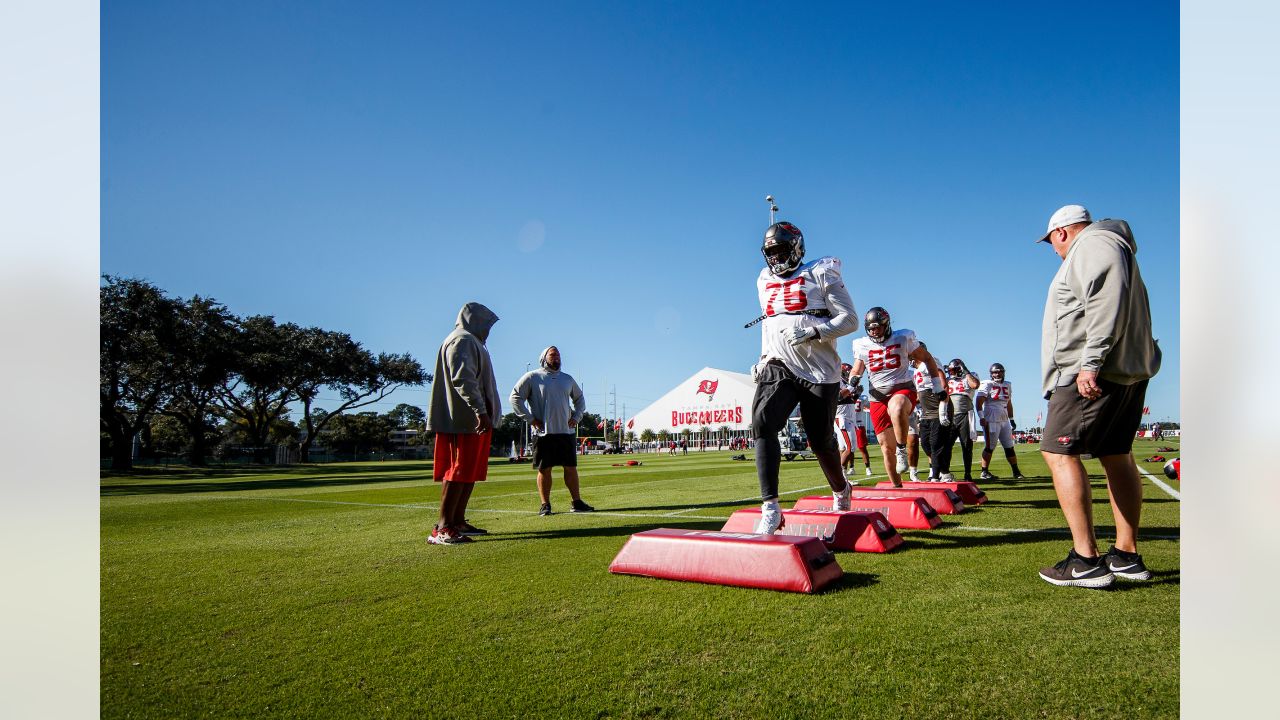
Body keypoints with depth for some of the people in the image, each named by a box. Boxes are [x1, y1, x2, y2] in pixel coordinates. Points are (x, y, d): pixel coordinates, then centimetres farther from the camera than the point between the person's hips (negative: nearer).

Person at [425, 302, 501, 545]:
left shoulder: (470, 342, 25)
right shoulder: (462, 341, -8)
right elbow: (463, 379, -22)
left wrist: (483, 412, 22)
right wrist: (480, 411, -28)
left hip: (472, 419, 11)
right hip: (466, 420, -11)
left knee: (471, 471, 12)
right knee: (459, 472, -12)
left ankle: (458, 522, 18)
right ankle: (442, 528, -11)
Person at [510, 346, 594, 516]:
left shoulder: (568, 379, 16)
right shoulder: (532, 377, 0)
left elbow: (579, 398, 29)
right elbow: (515, 398, -3)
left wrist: (577, 416, 13)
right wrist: (530, 419, -8)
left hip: (566, 432, 4)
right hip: (543, 433, -4)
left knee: (571, 467, 6)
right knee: (544, 469, 0)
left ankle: (576, 502, 15)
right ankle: (545, 505, 10)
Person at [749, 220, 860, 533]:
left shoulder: (821, 273, -1)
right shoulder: (764, 280, 15)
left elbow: (849, 320, -6)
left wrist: (812, 332, -21)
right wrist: (763, 359, 16)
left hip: (818, 370, -3)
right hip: (778, 367, 3)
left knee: (821, 441, 4)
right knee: (762, 423, -23)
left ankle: (840, 491, 37)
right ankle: (770, 507, -23)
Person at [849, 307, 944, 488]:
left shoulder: (903, 339, -1)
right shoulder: (862, 345, 5)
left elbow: (927, 358, 10)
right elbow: (856, 371, 15)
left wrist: (936, 383, 8)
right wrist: (854, 379, -8)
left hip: (903, 390, -3)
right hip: (878, 396, 3)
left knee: (896, 409, -41)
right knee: (887, 446, 2)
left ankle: (902, 450, -21)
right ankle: (896, 486, 16)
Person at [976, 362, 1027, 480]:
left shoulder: (1007, 385, 15)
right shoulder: (987, 385, -6)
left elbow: (1009, 404, 22)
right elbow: (979, 402, -14)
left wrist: (1011, 419, 19)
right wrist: (982, 417, -21)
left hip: (1004, 421, 7)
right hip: (991, 420, -7)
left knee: (1009, 447, 9)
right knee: (990, 447, -3)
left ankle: (1016, 472, 15)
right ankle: (984, 472, 5)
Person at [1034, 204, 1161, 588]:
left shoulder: (1092, 243, -4)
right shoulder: (1108, 248, 27)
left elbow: (1108, 304, -21)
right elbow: (1113, 305, 23)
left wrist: (1090, 362, -25)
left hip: (1095, 374, -11)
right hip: (1128, 370, 11)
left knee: (1059, 452, -12)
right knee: (1117, 456, 12)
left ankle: (1086, 560, -15)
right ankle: (1126, 556, 17)